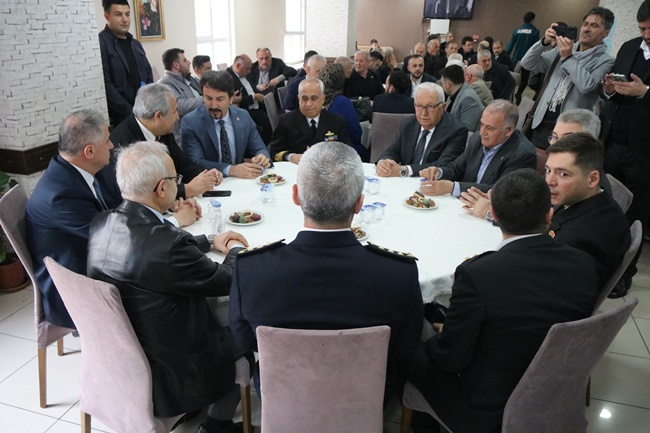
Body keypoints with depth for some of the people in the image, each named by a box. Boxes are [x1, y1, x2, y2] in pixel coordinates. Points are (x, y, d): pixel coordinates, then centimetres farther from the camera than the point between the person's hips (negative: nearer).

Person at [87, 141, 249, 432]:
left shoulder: (101, 225, -9)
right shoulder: (169, 245, -33)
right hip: (166, 379, -7)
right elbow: (227, 282, -17)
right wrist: (235, 250, 5)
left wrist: (212, 241, 11)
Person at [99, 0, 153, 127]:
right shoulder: (100, 43, -7)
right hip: (118, 119, -6)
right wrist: (131, 112, -16)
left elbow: (149, 79, 15)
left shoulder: (136, 44, 16)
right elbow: (105, 85, -15)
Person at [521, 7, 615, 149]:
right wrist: (545, 42, -8)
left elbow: (587, 86, -22)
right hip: (542, 123, 4)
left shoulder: (606, 61, -4)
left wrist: (568, 58, -17)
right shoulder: (562, 49, 10)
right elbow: (528, 64, 7)